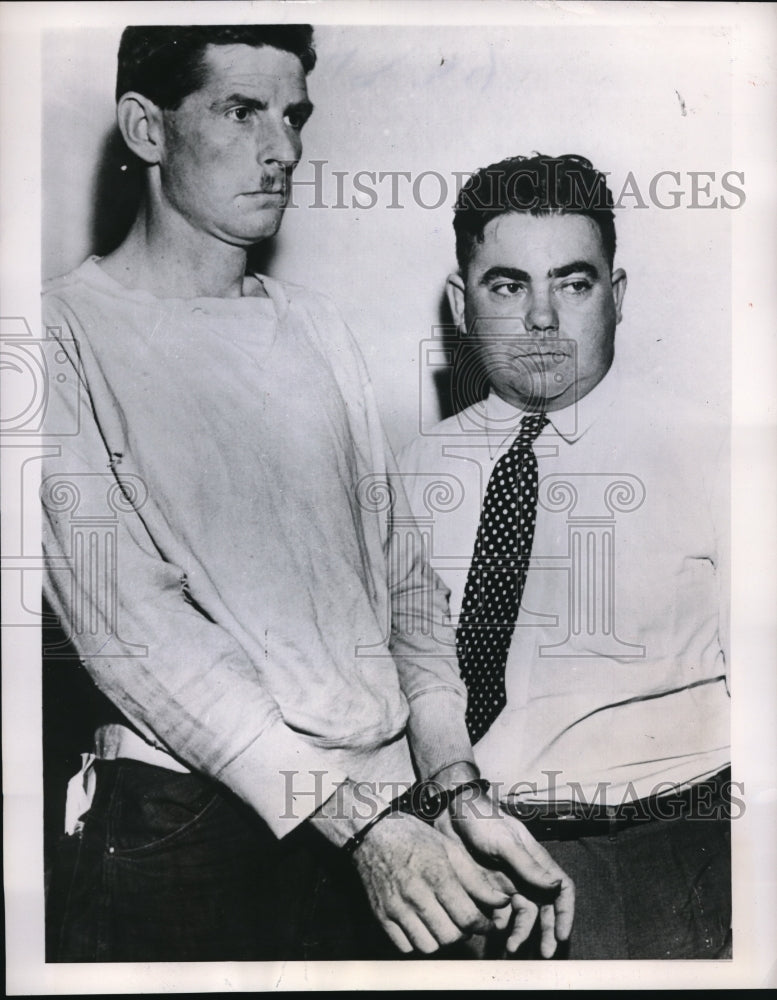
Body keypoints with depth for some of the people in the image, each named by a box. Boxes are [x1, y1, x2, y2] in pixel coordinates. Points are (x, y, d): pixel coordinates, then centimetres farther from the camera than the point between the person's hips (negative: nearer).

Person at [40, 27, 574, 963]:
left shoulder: (317, 327, 11)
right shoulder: (66, 331, -5)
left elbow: (398, 569, 6)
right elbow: (129, 622, -15)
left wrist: (457, 789, -4)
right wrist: (357, 821, -19)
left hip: (391, 806, 5)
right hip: (183, 820, -4)